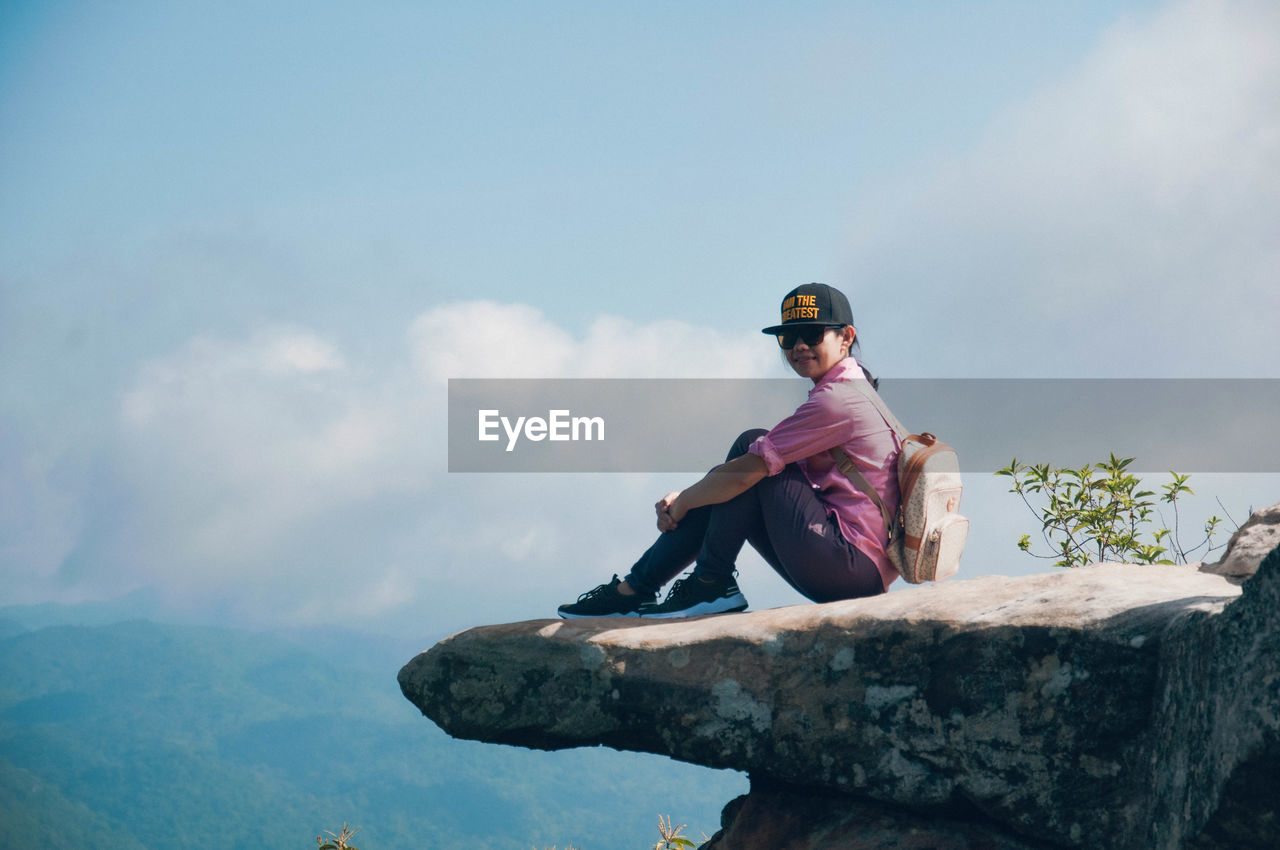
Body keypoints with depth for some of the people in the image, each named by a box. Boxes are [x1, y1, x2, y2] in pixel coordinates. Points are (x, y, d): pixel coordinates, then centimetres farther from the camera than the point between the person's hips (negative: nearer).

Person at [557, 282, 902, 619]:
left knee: (752, 445, -9)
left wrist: (682, 503, -1)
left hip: (855, 565, -10)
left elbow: (744, 473, -16)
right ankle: (635, 589, 10)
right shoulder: (850, 394, 20)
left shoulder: (836, 400, -13)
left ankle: (709, 584, -6)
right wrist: (684, 500, 9)